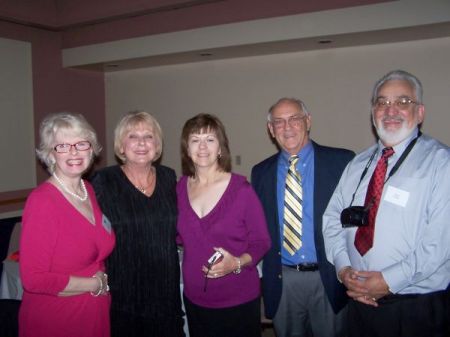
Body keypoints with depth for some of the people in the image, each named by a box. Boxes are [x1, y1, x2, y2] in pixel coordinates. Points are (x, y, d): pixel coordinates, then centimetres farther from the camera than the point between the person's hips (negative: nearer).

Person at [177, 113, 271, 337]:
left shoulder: (241, 189, -12)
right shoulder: (180, 188, -1)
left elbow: (261, 242, -7)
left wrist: (237, 263, -23)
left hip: (238, 301, -3)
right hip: (194, 299, 4)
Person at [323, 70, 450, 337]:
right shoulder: (358, 164, 10)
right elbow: (333, 218, 8)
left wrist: (390, 280, -19)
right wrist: (343, 268, -7)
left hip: (417, 308, -5)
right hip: (361, 301, 5)